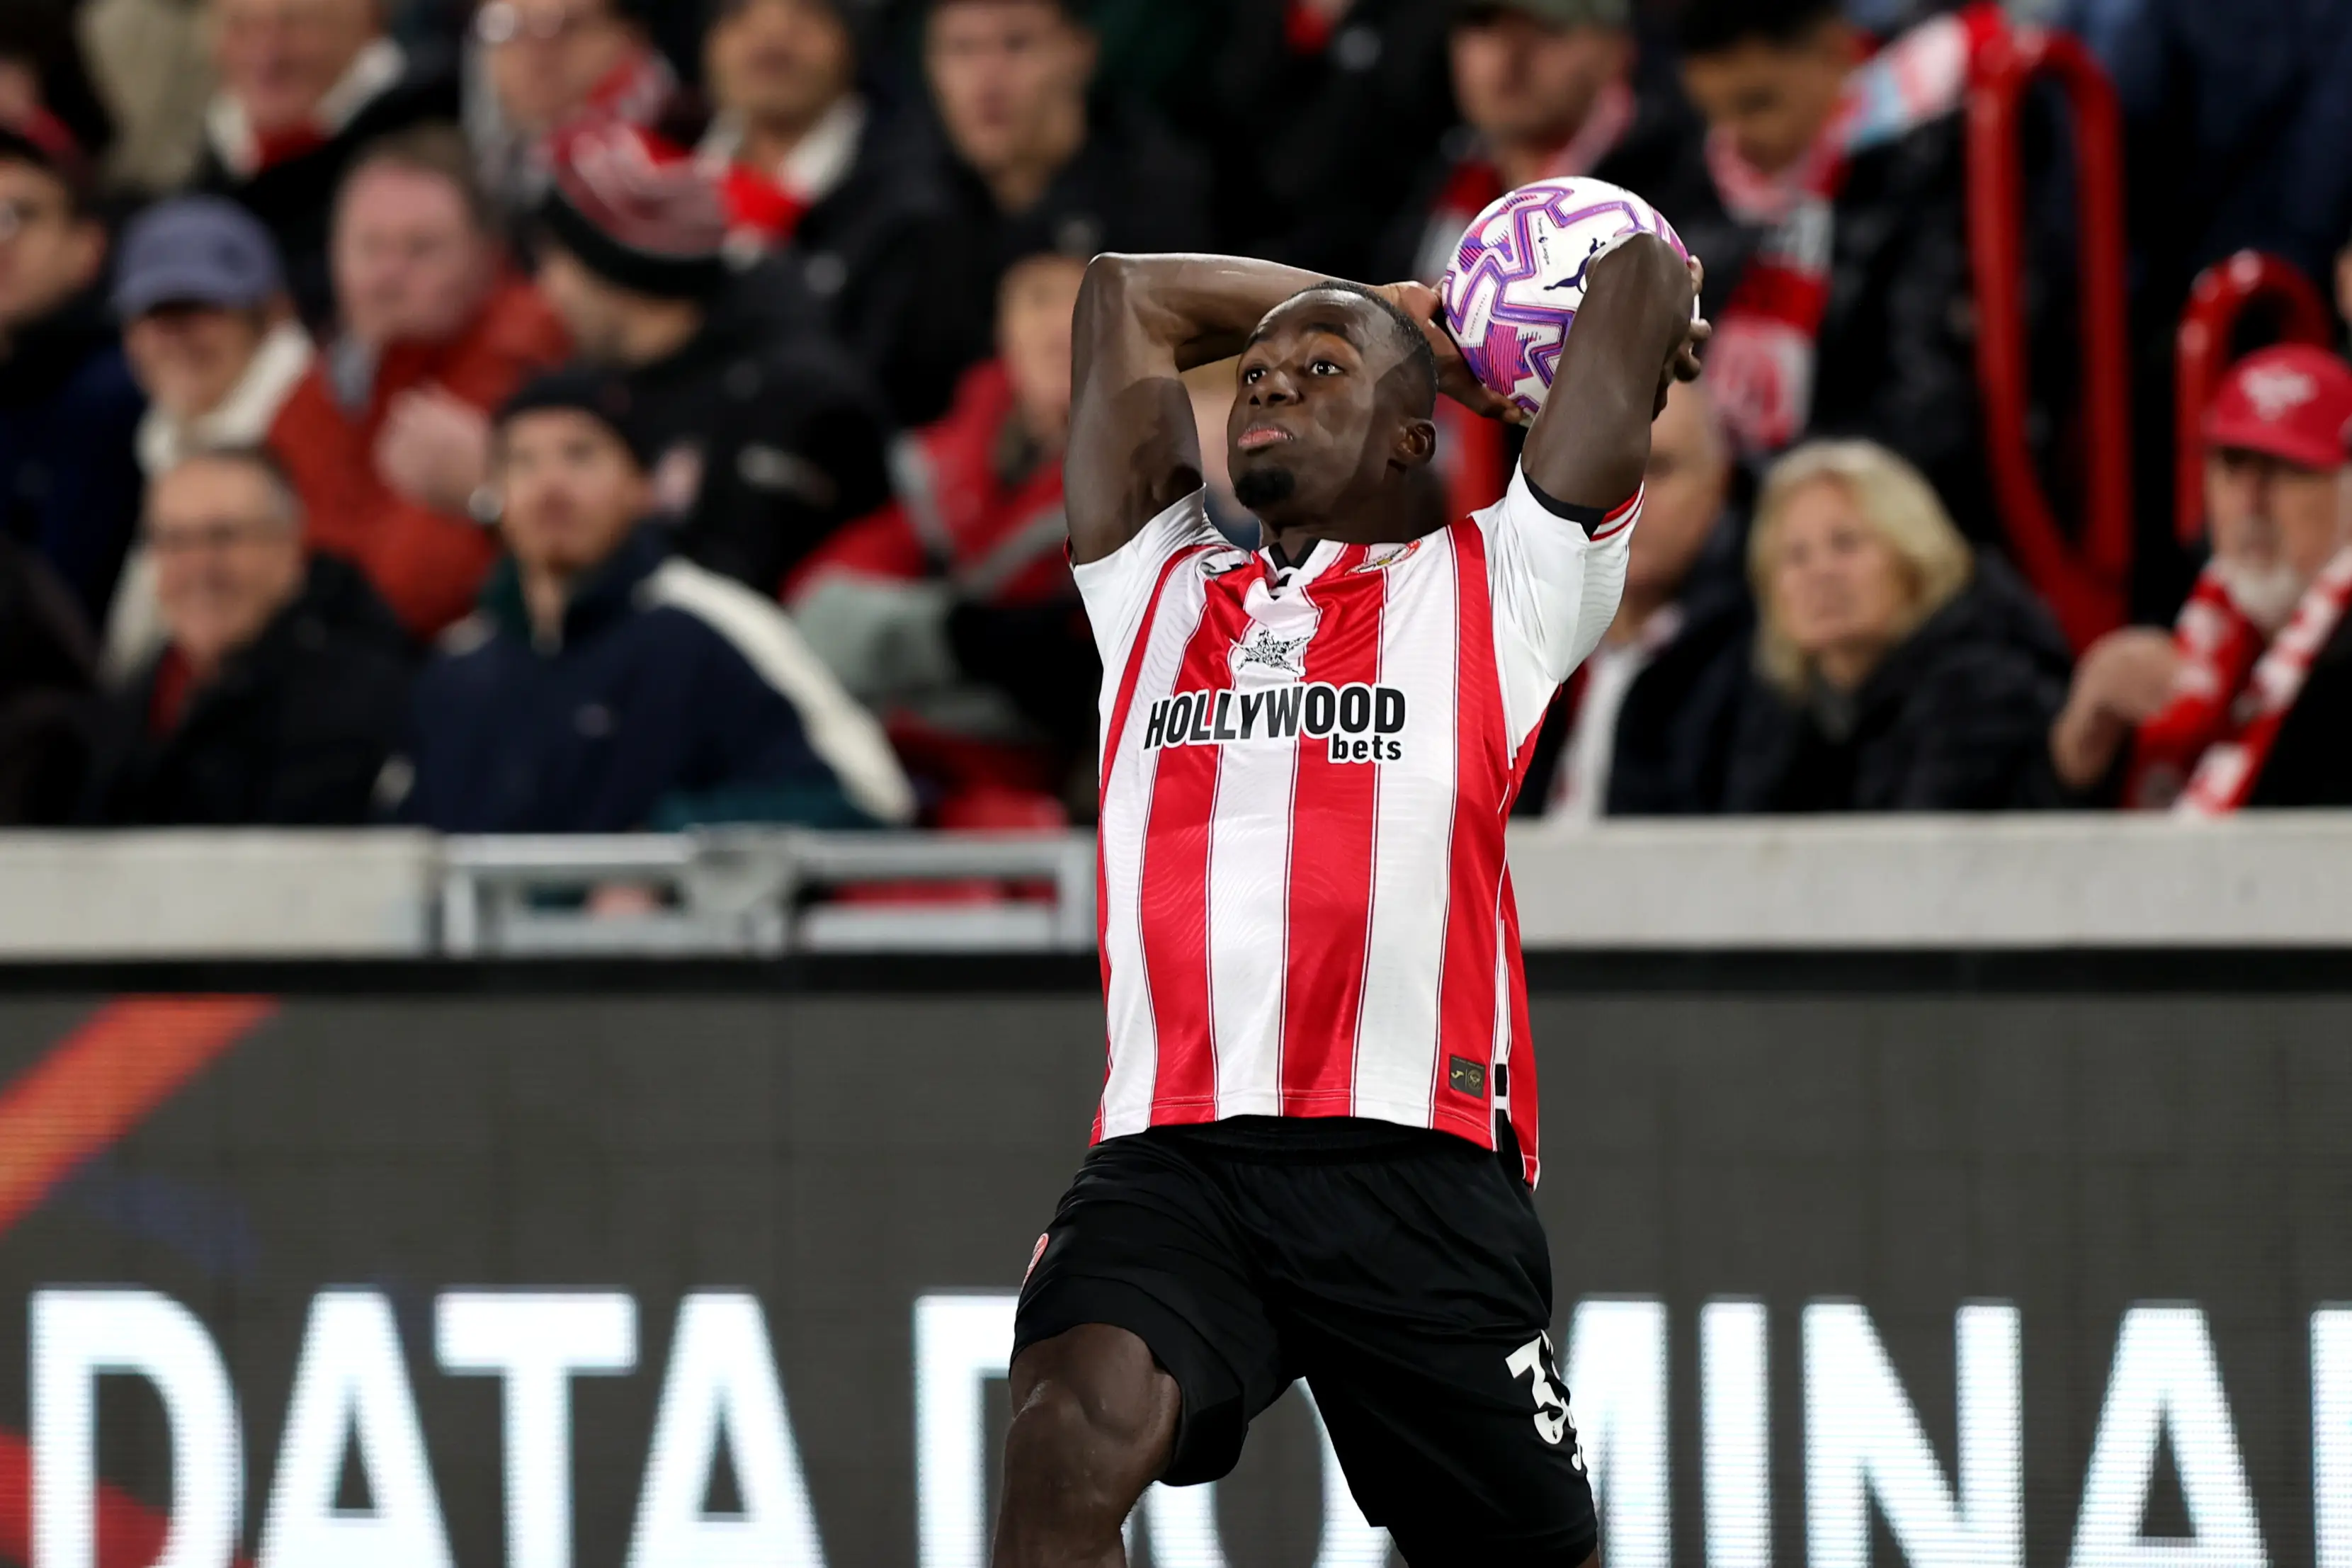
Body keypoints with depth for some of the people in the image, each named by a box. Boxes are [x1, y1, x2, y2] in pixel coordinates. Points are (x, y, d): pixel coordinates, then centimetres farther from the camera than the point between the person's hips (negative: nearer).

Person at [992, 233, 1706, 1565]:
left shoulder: (1486, 591, 15)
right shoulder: (1164, 591, 25)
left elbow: (1649, 280, 13)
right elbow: (1130, 296, 34)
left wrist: (1638, 312, 34)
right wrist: (1388, 308, 37)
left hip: (1417, 1165, -1)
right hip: (1169, 1157, 1)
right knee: (1070, 1440, -27)